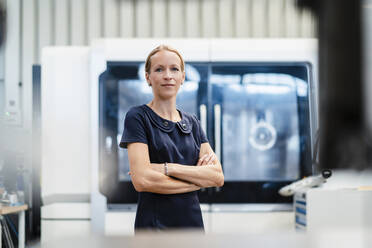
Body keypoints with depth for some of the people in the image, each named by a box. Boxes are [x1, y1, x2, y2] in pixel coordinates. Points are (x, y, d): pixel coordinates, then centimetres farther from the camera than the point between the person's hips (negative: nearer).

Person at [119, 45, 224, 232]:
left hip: (193, 221, 5)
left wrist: (168, 168, -14)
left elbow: (218, 177, -1)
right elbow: (142, 180, -18)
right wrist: (199, 179, -8)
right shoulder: (137, 117, -5)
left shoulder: (192, 122, 10)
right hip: (155, 223, -5)